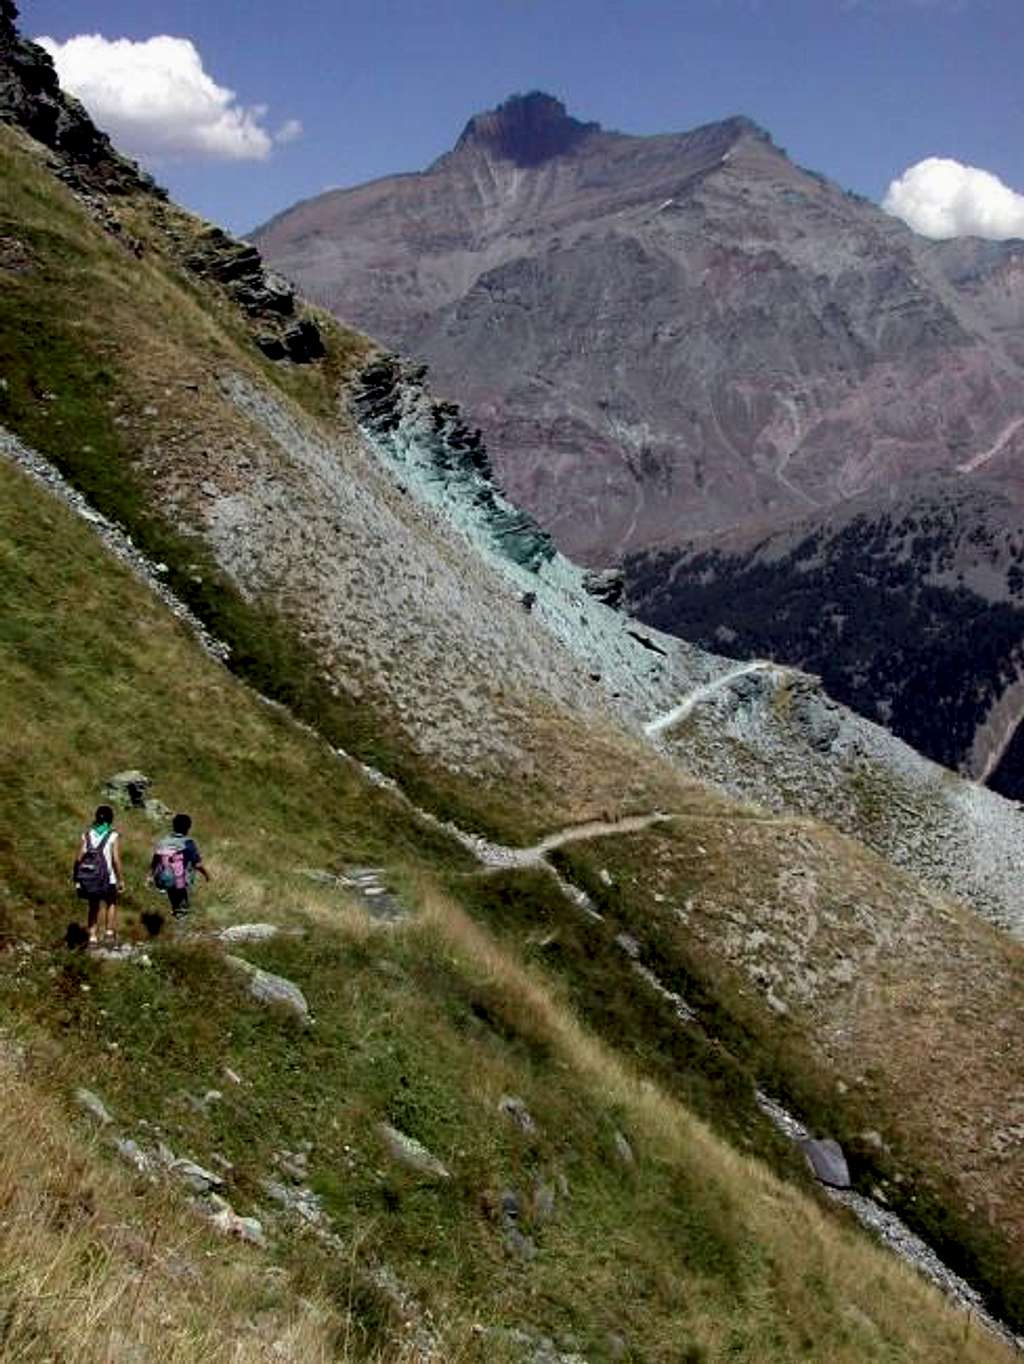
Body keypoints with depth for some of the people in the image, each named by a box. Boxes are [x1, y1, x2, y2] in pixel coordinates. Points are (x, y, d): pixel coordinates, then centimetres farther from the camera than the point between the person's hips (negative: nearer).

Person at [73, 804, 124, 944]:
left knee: (94, 907, 17)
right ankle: (109, 930, 13)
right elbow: (116, 860, -13)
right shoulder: (113, 836, -8)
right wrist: (121, 880, -6)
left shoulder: (86, 835, 2)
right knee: (111, 903, 21)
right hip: (107, 879, -3)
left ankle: (93, 935, 13)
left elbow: (79, 859, 1)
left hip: (89, 879, 3)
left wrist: (76, 878, 9)